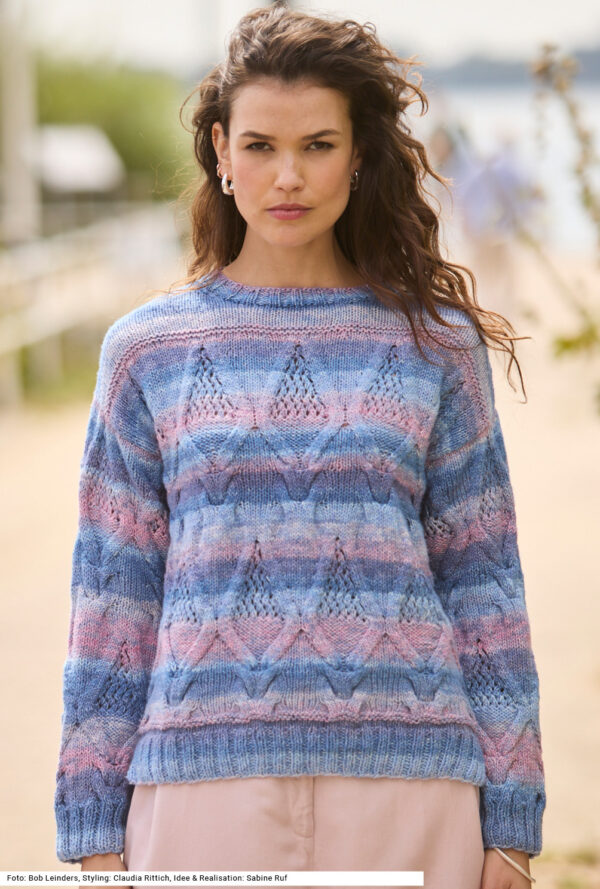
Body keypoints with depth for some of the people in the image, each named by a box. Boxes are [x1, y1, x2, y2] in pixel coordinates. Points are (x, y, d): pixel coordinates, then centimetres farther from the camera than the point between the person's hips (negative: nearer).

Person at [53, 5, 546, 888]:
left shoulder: (435, 345, 8)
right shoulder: (148, 351, 8)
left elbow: (485, 585, 8)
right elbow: (113, 598, 9)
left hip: (409, 789, 0)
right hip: (205, 778, 0)